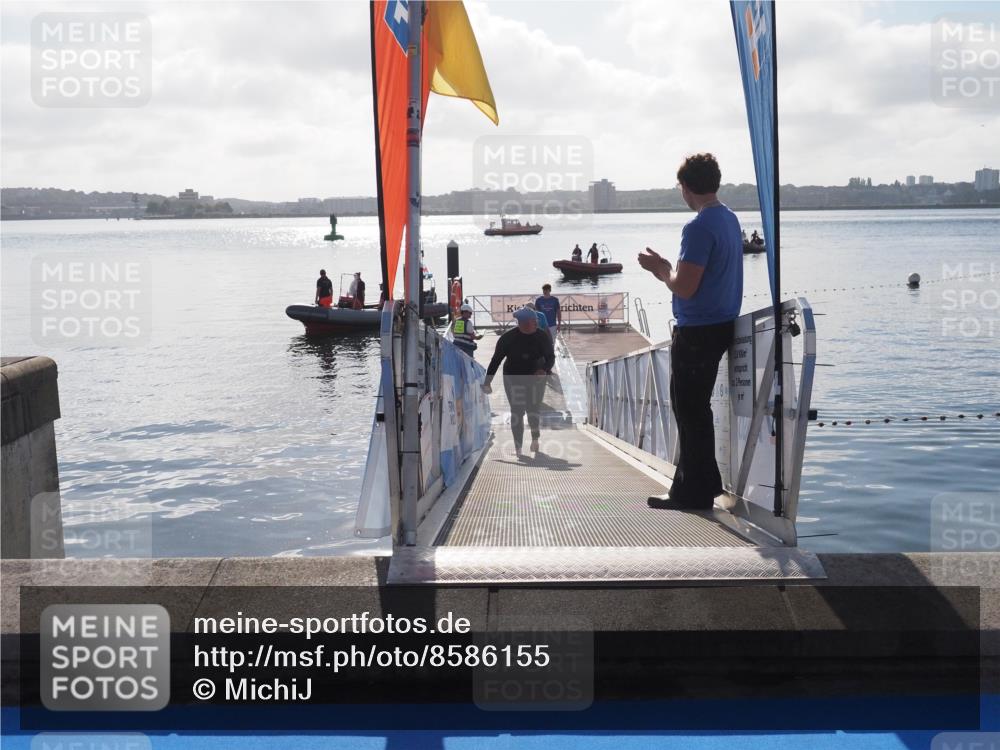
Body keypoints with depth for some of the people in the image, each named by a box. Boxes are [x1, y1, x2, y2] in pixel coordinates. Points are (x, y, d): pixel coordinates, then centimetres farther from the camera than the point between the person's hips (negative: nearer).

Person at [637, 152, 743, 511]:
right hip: (721, 324, 10)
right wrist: (667, 269, 14)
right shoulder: (729, 218, 10)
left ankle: (694, 492, 7)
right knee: (695, 407, 19)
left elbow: (684, 288, -22)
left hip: (697, 330, -10)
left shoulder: (699, 228, -20)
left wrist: (661, 269, -5)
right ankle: (702, 482, 27)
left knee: (689, 410, 0)